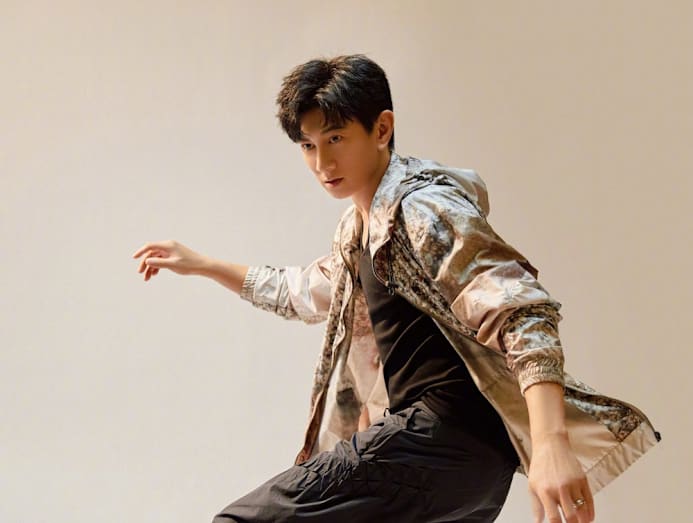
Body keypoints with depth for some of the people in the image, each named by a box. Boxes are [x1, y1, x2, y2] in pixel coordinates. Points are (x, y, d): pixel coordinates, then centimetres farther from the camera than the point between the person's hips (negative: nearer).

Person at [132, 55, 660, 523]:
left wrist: (551, 442, -36)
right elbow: (301, 291, 40)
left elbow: (522, 312, -23)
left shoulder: (421, 209, -10)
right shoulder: (359, 228, 19)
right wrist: (200, 264, 40)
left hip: (443, 436, -10)